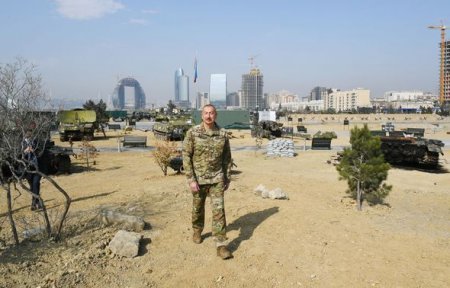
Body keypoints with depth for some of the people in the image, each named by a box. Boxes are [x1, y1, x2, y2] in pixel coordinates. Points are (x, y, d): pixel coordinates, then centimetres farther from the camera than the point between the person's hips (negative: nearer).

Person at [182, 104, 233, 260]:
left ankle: (221, 245, -1)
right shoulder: (192, 133, -10)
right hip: (198, 179, 0)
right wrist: (191, 179, -15)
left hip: (217, 179, 1)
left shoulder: (222, 134, -4)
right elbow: (186, 156, -9)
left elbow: (227, 156, 7)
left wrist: (226, 177, 10)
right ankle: (197, 231, 45)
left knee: (219, 210, -6)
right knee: (198, 208, 17)